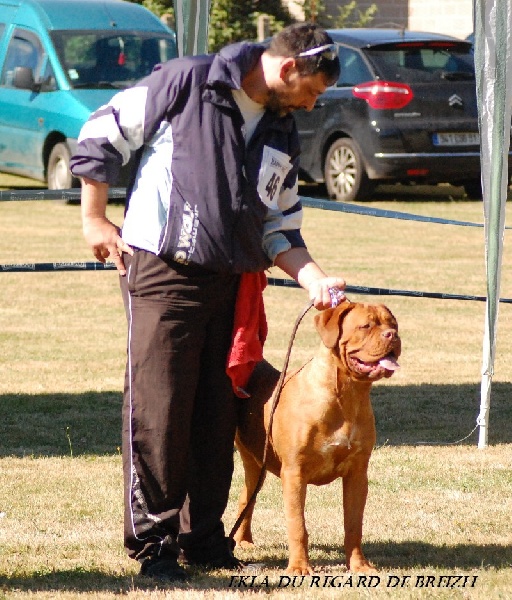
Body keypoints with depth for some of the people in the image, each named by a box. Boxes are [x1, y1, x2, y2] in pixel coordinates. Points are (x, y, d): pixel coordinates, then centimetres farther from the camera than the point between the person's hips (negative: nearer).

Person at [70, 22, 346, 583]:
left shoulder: (283, 136, 14)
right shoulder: (185, 83, -7)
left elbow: (278, 228, 16)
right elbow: (100, 136, -3)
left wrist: (314, 277, 0)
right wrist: (95, 220, -2)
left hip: (230, 283, 7)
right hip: (163, 273, -6)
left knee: (217, 415, 7)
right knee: (158, 409, -6)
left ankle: (203, 537, 16)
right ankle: (152, 541, 0)